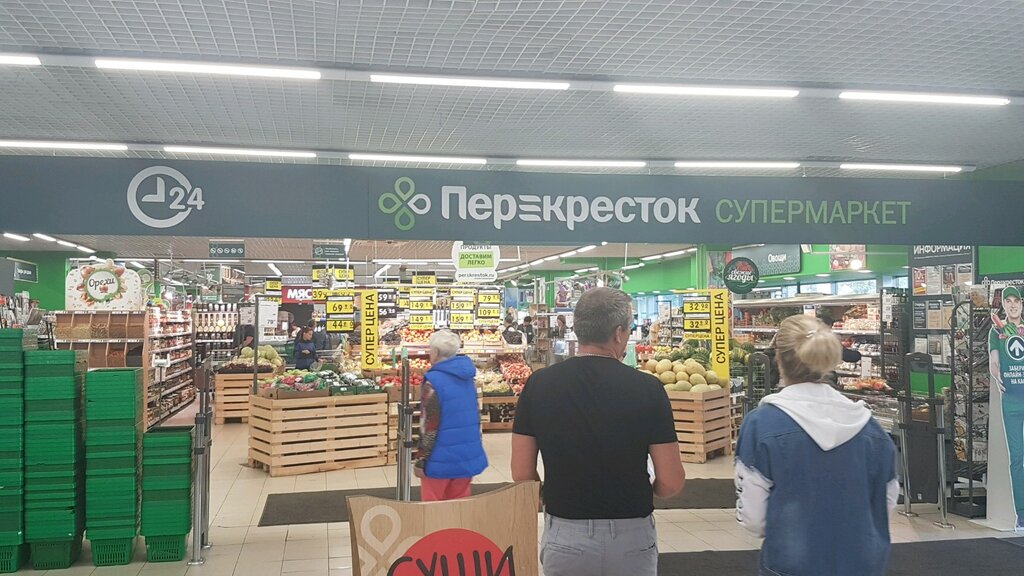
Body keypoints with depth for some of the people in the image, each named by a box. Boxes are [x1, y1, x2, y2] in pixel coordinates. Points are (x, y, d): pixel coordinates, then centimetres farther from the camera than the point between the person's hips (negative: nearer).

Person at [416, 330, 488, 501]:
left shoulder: (433, 381, -17)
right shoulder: (468, 376, 5)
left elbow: (429, 426, -18)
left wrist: (420, 461, -10)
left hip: (441, 458, -7)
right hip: (468, 454, 7)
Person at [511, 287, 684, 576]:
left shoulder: (539, 384, -7)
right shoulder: (647, 388, -12)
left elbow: (522, 473, -3)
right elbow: (671, 482, -9)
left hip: (564, 536, 1)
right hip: (631, 536, -1)